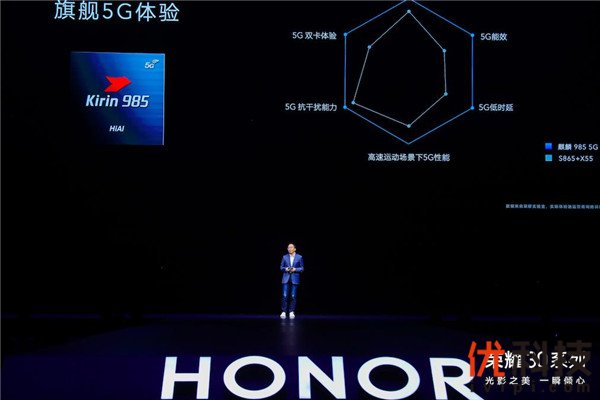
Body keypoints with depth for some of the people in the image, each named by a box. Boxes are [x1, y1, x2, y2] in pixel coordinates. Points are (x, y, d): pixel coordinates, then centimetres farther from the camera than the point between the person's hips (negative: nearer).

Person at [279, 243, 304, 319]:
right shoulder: (285, 257, 8)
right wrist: (285, 269, -10)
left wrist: (295, 269, -13)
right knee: (285, 296, -6)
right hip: (286, 278, 1)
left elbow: (302, 268, 4)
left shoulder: (299, 257, 3)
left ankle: (292, 312, 9)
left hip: (295, 279, -1)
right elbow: (281, 267, 10)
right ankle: (283, 312, -2)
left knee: (293, 296, 0)